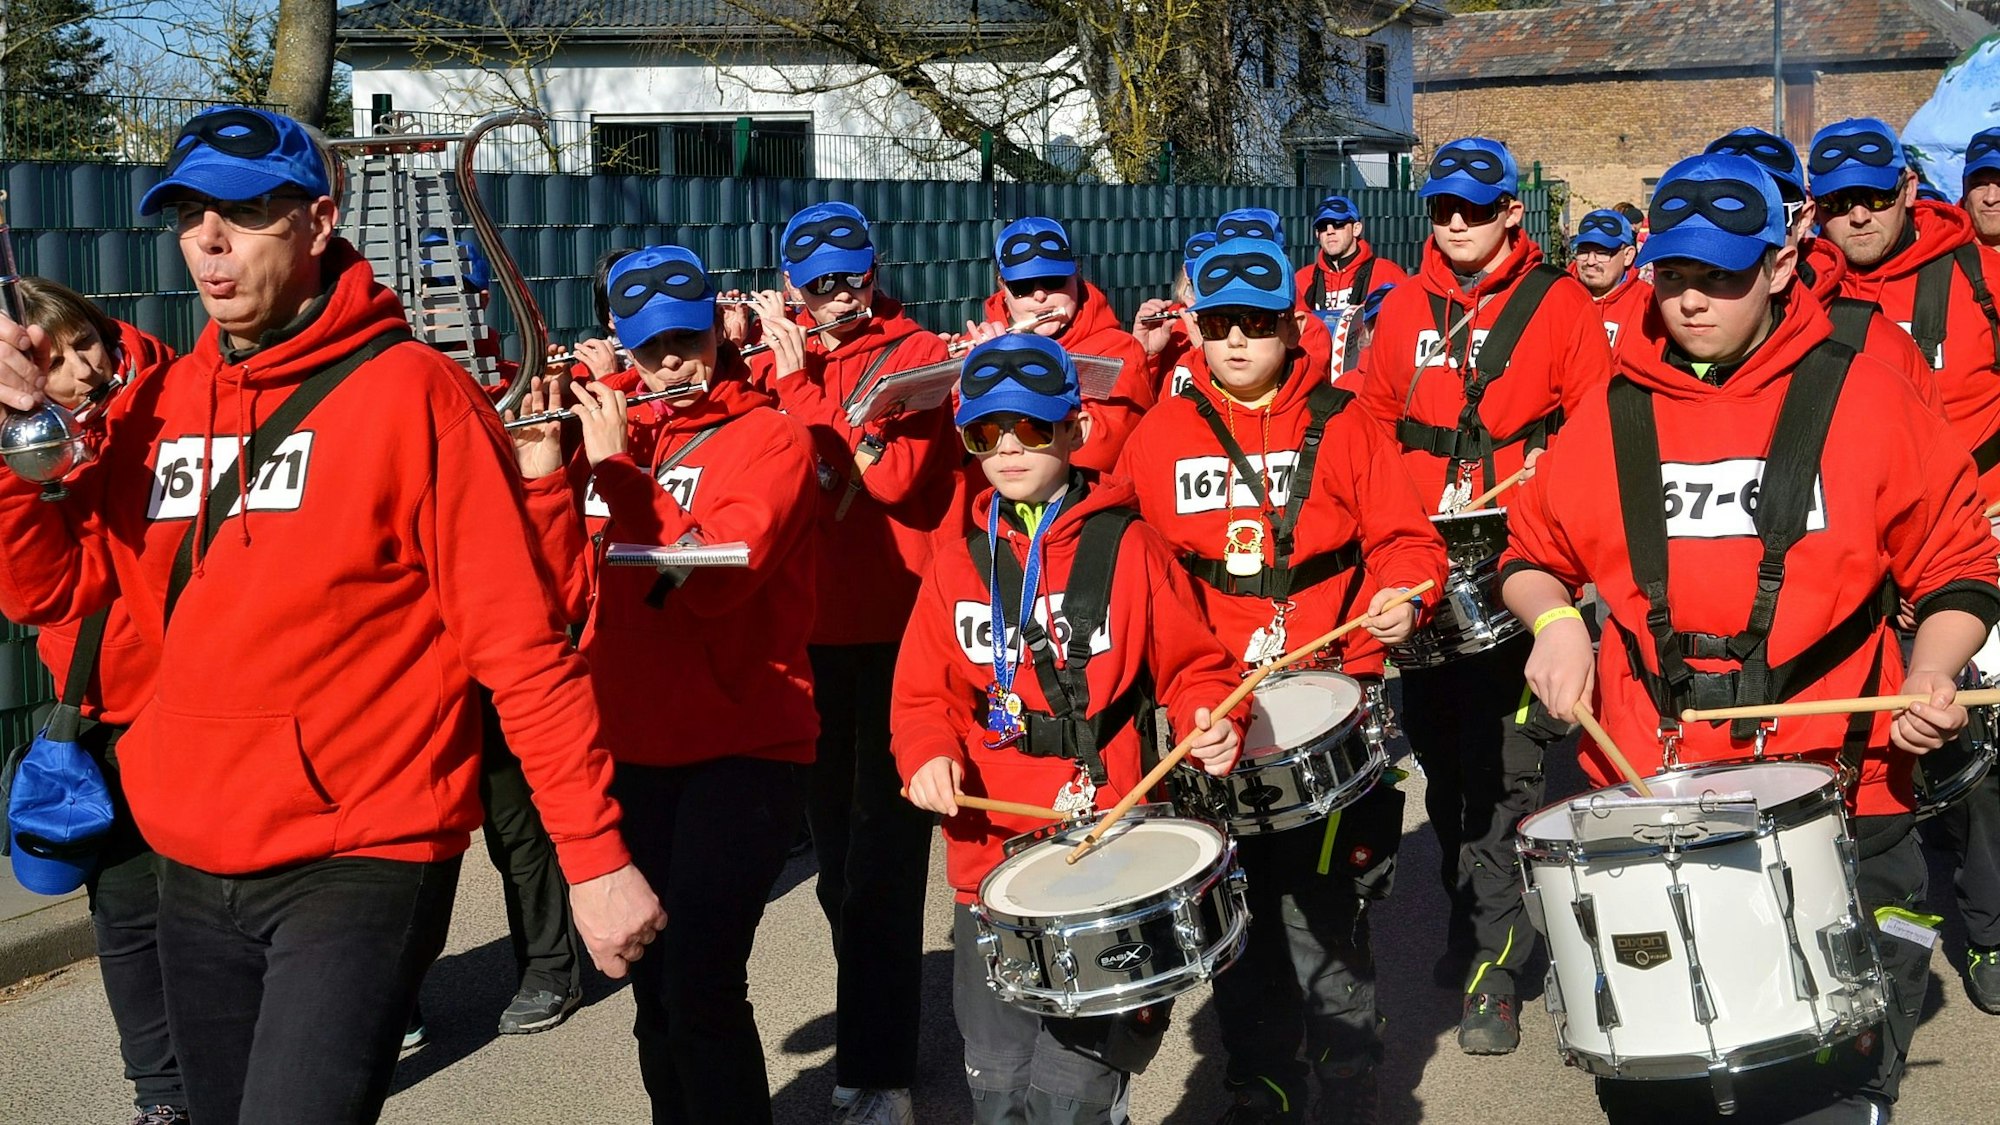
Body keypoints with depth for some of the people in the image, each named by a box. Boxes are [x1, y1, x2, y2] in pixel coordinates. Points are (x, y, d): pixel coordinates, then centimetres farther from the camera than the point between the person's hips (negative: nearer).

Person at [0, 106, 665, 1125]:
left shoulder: (412, 394, -10)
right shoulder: (158, 408, 8)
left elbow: (519, 641, -12)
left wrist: (594, 855, -15)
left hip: (361, 864, -6)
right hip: (195, 872, 7)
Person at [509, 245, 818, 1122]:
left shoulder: (768, 437, -5)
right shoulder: (612, 432, 11)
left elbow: (707, 579, -20)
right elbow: (571, 591, 7)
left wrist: (619, 468, -19)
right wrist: (544, 475, -5)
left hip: (738, 749, -5)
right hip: (631, 747, 6)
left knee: (702, 987, -14)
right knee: (653, 984, 13)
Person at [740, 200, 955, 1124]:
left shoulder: (919, 355, -5)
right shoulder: (773, 364, 10)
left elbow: (895, 477, -19)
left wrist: (798, 385, -17)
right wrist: (778, 375, -9)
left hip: (898, 633, -5)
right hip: (811, 630, 5)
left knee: (881, 857, -4)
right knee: (836, 850, 15)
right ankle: (873, 1036, 29)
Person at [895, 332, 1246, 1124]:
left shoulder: (1130, 548, -1)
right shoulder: (957, 563, 8)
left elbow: (1193, 666, 3)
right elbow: (922, 693, 10)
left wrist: (1209, 725, -16)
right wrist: (929, 757, -9)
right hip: (990, 856, 3)